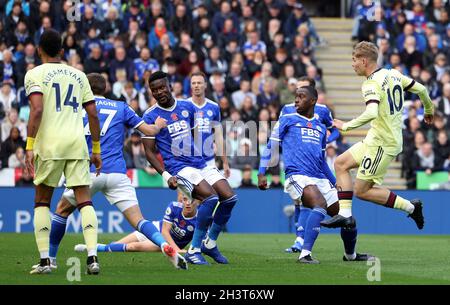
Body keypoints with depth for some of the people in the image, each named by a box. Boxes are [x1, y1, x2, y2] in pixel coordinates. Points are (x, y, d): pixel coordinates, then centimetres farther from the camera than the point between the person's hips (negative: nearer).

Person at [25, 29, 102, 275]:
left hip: (49, 144, -3)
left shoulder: (35, 74, 3)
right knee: (84, 200, 2)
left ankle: (44, 259, 2)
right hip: (77, 143, 3)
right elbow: (93, 114, 14)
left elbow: (37, 110, -12)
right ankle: (92, 257, -13)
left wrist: (29, 147, -13)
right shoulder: (78, 75, 16)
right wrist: (96, 150, 19)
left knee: (42, 201, 10)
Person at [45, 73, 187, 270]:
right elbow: (149, 130, 12)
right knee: (138, 220, -4)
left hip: (88, 172, -1)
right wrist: (158, 125, 34)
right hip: (117, 173, 1)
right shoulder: (121, 107, 15)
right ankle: (166, 246, -29)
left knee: (62, 210, 21)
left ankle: (50, 258, 22)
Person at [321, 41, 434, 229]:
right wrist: (429, 110, 33)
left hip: (382, 144, -10)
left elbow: (371, 113, -35)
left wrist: (346, 126, -24)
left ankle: (410, 207, 3)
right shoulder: (393, 74, 7)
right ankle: (345, 214, 7)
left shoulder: (371, 84, -19)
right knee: (340, 164, 12)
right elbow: (421, 89, 15)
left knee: (361, 191, -3)